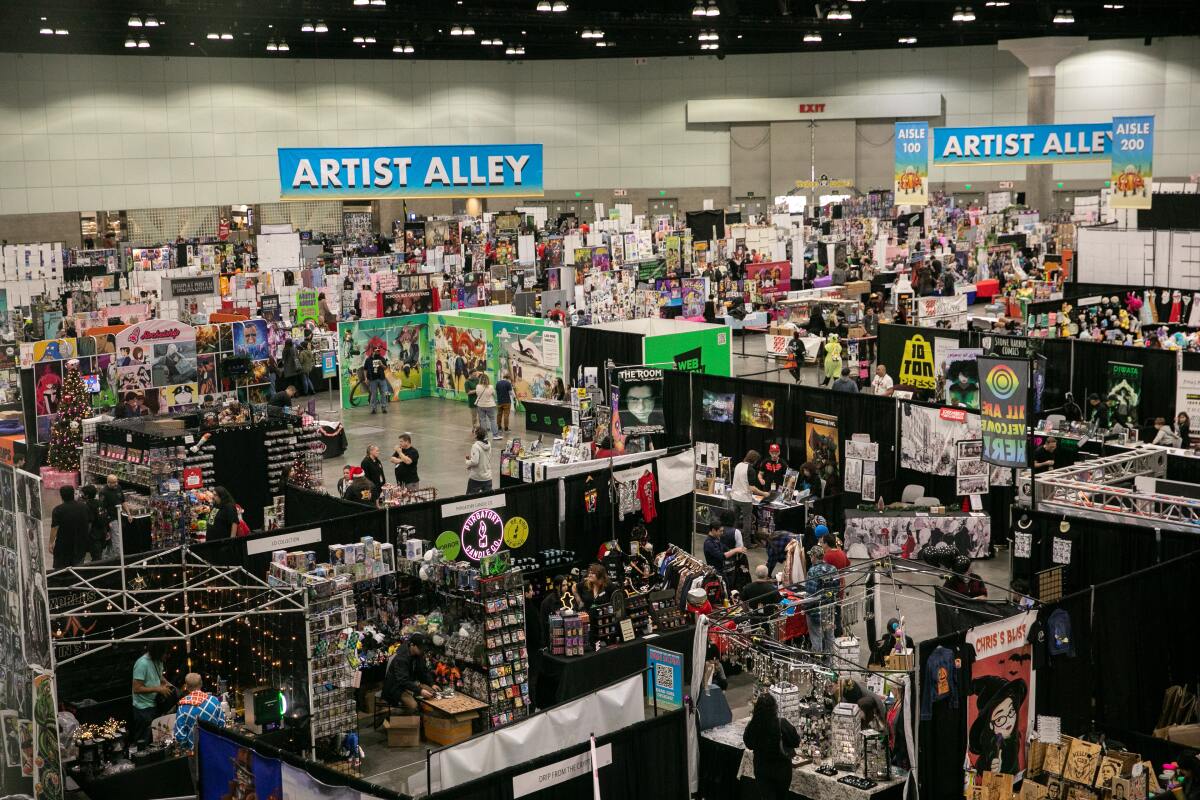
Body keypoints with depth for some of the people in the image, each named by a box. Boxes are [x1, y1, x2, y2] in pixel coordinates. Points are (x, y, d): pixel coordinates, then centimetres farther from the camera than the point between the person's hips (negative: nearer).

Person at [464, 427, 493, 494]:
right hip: (488, 477, 6)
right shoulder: (488, 445, 3)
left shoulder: (476, 446, -19)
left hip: (476, 478, -6)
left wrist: (467, 461, -6)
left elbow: (475, 462, -25)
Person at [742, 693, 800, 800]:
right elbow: (796, 742, -10)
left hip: (761, 769, 1)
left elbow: (749, 744, 1)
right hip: (781, 769, -1)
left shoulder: (752, 725, -17)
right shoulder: (782, 724, -24)